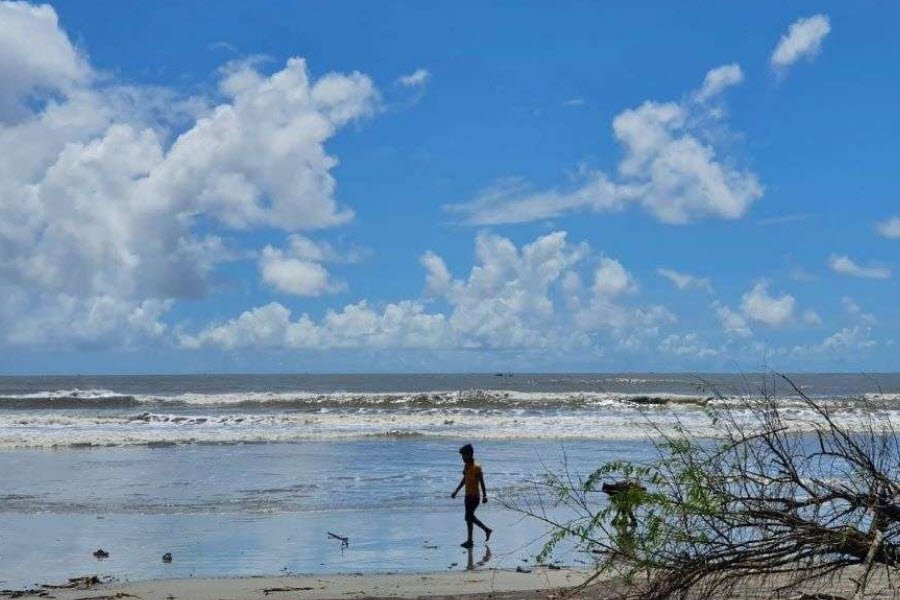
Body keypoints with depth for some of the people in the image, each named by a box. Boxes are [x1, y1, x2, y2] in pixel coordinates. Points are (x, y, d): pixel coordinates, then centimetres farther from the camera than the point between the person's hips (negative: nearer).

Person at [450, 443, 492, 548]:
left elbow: (482, 483, -19)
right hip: (468, 496, 9)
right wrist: (456, 491, 21)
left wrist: (484, 496, -25)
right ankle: (486, 530, 30)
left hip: (474, 496, -9)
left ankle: (469, 541, 2)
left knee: (469, 517, -6)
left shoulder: (477, 467, -18)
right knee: (470, 517, 15)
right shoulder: (466, 466, 9)